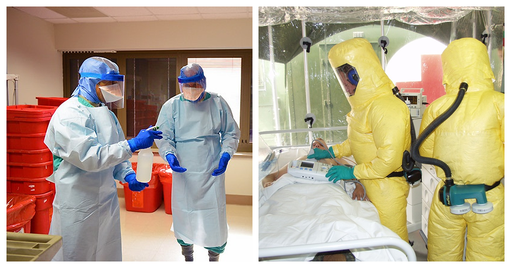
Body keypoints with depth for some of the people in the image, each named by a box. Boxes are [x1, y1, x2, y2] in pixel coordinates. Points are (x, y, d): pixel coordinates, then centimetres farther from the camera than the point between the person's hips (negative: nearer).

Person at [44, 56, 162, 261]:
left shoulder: (105, 112, 9)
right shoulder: (69, 114, -16)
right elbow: (88, 156, -26)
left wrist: (127, 175, -5)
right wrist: (133, 145, -29)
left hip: (107, 197, 7)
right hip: (79, 201, -7)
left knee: (108, 252, 18)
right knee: (79, 255, 11)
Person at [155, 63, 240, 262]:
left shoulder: (218, 103, -1)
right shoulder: (171, 106, -2)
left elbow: (231, 132, 4)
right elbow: (163, 136, 1)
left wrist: (226, 154, -10)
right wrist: (169, 155, -18)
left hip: (213, 172, 0)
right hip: (183, 173, 1)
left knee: (215, 216, 6)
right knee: (183, 215, 14)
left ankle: (214, 257, 33)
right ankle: (187, 255, 41)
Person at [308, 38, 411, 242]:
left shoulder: (386, 108, -27)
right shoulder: (366, 102, 6)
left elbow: (388, 160, -27)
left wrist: (352, 172, -18)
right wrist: (331, 152, 11)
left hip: (387, 188, -9)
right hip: (372, 185, 9)